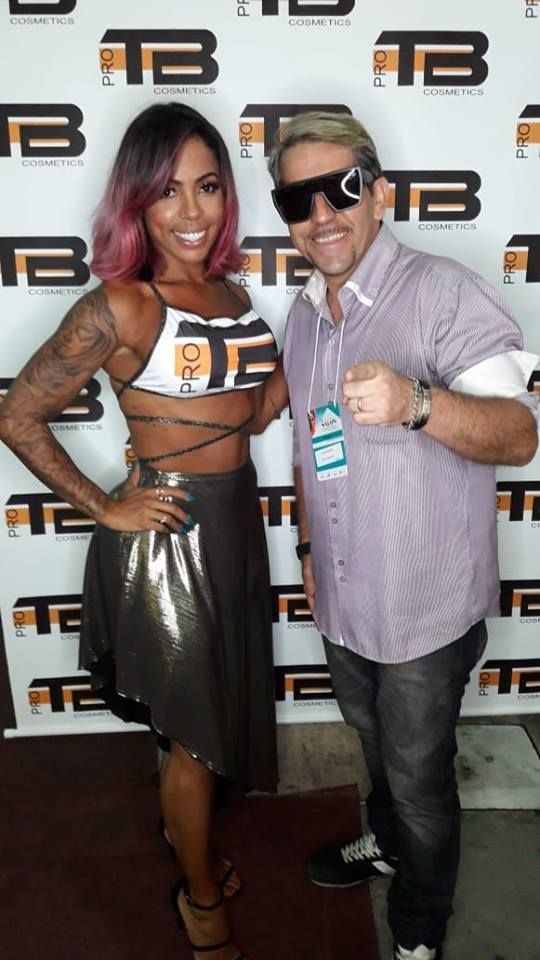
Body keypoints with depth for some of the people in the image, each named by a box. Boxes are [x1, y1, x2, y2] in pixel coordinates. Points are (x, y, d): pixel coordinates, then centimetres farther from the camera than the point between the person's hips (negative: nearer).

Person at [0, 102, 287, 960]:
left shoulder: (231, 292, 5)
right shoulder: (117, 307, -17)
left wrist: (288, 380, -3)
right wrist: (104, 508, -11)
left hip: (236, 520, 7)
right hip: (168, 534, -7)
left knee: (218, 707, 25)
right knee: (197, 735, 12)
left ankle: (184, 824, 54)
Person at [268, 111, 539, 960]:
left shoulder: (445, 293, -18)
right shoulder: (304, 314, 5)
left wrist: (416, 403, -46)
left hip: (425, 609, -6)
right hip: (342, 600, 6)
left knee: (420, 776, 15)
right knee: (378, 746, 28)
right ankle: (388, 843, 57)